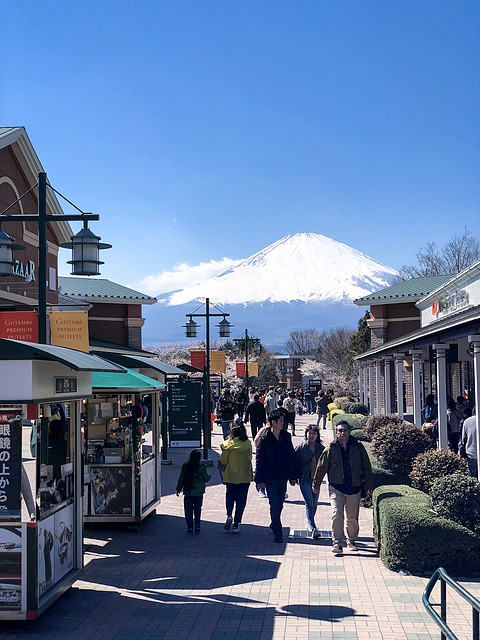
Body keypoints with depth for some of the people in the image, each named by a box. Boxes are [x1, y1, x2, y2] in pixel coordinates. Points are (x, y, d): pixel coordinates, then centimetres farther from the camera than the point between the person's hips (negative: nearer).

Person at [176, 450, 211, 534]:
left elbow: (181, 478, 3)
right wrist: (210, 476, 21)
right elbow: (206, 479, -1)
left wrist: (178, 489, 12)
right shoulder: (201, 467, -9)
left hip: (188, 492, 1)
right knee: (197, 510, 12)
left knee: (188, 510, 8)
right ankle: (197, 527, 10)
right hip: (199, 492, -1)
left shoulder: (185, 466, -3)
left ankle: (190, 527, 8)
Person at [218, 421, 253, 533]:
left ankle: (229, 515, -4)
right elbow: (249, 458, 1)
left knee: (230, 496, 20)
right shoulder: (248, 444, -8)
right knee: (241, 500, 8)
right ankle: (236, 525, 6)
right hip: (244, 476, 0)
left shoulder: (227, 444, -8)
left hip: (230, 475, 0)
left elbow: (223, 460, -2)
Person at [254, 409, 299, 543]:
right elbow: (259, 460, -4)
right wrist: (258, 480, -5)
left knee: (280, 503, 13)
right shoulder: (264, 439, -8)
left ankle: (274, 525, 35)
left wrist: (293, 476, 10)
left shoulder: (286, 436, 5)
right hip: (270, 477, -4)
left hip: (283, 476, 5)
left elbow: (292, 456, 12)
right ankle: (278, 533, -2)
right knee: (274, 505, -8)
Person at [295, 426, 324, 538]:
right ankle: (312, 528, -14)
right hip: (305, 479, -3)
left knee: (314, 503, 12)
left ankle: (309, 524, 30)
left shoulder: (321, 449, 4)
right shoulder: (301, 448, -3)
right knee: (309, 503, -11)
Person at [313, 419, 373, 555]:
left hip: (354, 487, 2)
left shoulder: (358, 447, 2)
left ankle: (351, 541, 30)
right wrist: (316, 484, 13)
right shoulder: (331, 448, -1)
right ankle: (337, 543, -12)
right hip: (336, 487, -2)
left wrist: (369, 485, 8)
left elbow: (366, 467, 9)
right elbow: (321, 467, 7)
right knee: (337, 514, -15)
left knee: (352, 517, 10)